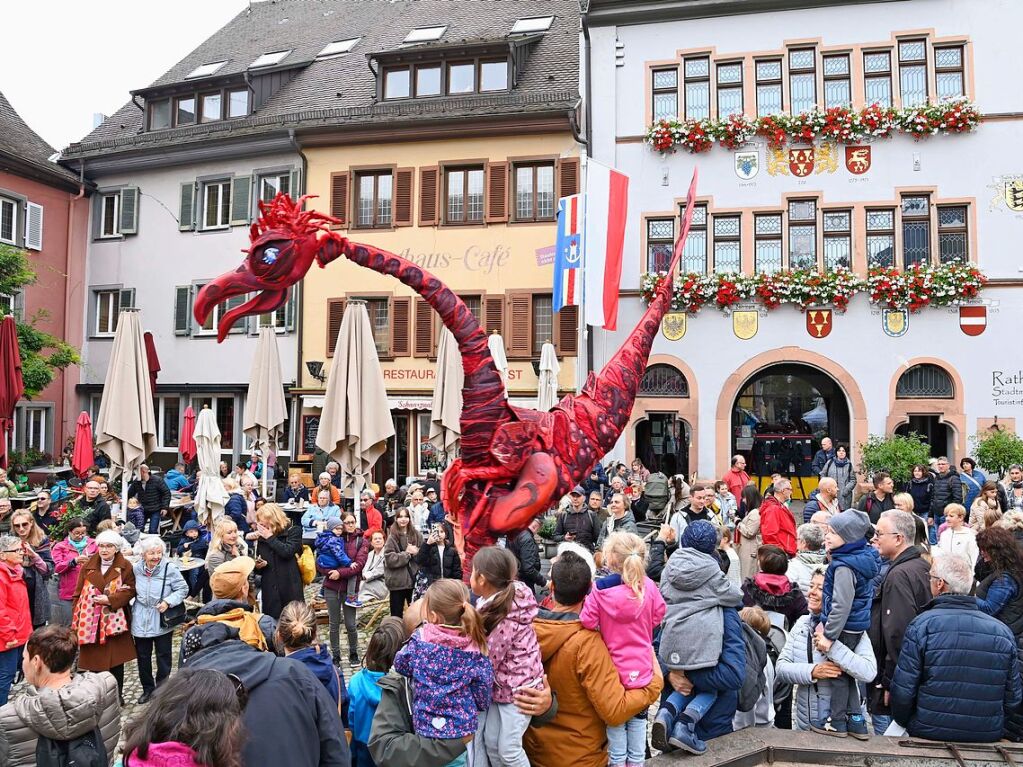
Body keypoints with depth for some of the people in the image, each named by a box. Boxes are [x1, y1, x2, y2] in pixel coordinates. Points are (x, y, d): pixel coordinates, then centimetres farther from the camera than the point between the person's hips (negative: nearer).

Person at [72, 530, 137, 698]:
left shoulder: (125, 567, -3)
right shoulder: (88, 566, 4)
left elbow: (130, 590, -5)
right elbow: (78, 593, 4)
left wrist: (110, 599, -18)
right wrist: (76, 620, -1)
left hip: (115, 621, -2)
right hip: (91, 621, 2)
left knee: (116, 659, 5)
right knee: (93, 658, 6)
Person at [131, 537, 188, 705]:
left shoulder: (170, 568, -15)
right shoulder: (136, 569, -4)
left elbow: (183, 589, -8)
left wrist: (168, 602, -19)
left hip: (162, 622, -3)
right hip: (140, 621, 3)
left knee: (163, 656, 8)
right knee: (143, 656, 14)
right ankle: (147, 688, 31)